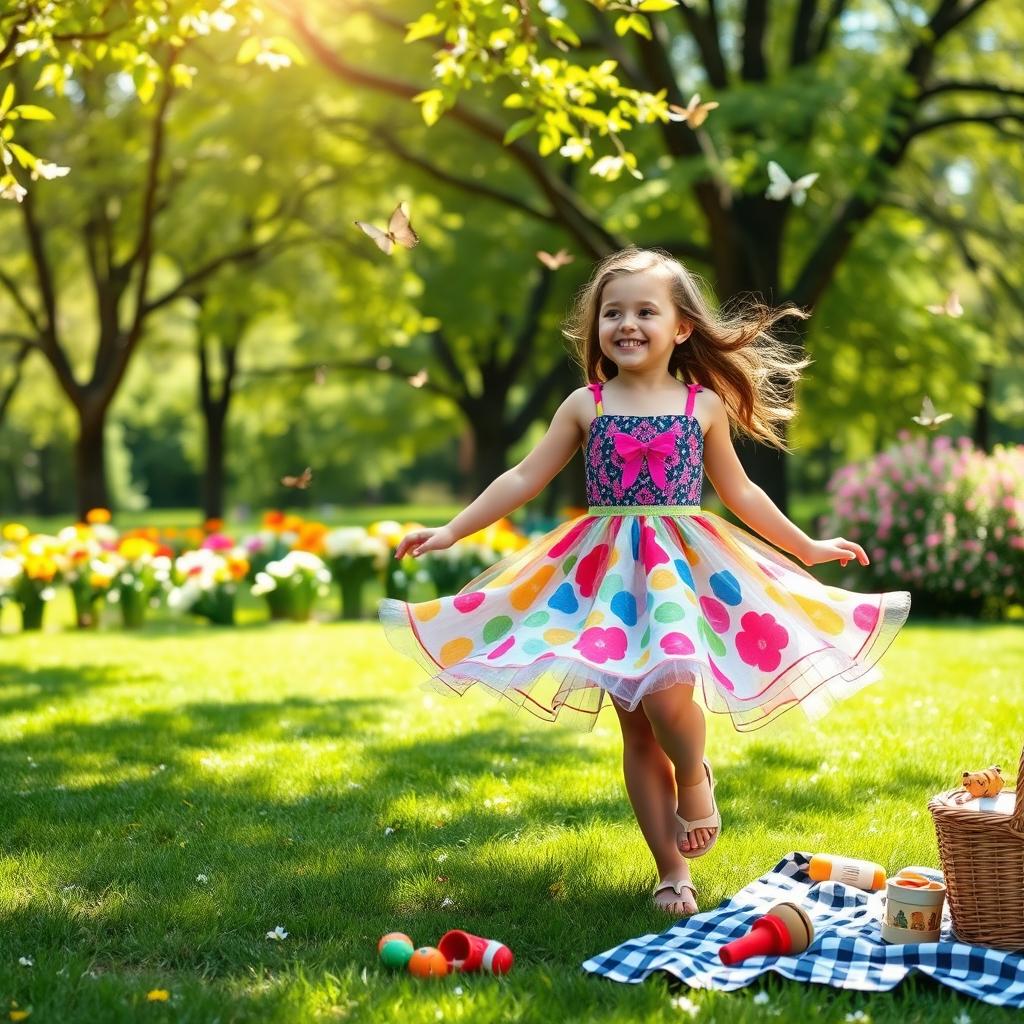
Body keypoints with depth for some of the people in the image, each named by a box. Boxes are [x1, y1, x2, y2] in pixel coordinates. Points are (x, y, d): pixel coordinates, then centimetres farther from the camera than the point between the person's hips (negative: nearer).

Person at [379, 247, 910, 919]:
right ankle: (673, 871, 13)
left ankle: (696, 777, 10)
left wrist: (807, 547, 17)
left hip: (682, 565, -1)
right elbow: (525, 478, 7)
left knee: (667, 692, -25)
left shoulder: (704, 406, 4)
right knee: (638, 733, 3)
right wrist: (451, 532, 3)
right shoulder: (585, 406, 4)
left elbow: (739, 491, 15)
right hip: (607, 572, 1)